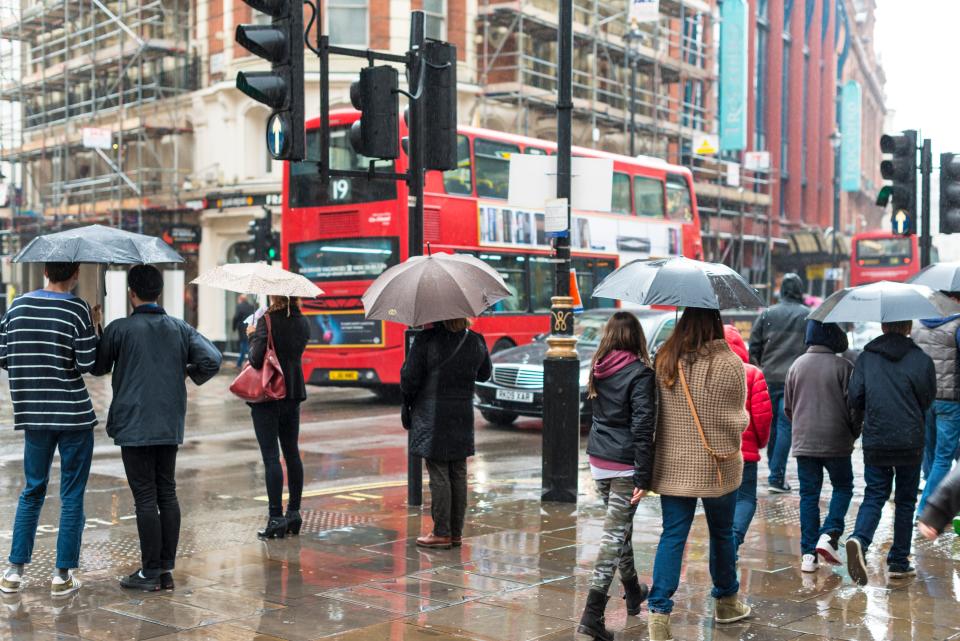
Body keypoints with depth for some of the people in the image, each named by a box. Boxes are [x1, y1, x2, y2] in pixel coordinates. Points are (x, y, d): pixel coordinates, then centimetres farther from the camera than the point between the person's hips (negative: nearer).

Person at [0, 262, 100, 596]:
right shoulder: (78, 311, -11)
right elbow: (88, 364, -12)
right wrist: (95, 328, 0)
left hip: (33, 415, 4)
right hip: (74, 414, -4)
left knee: (32, 490, 17)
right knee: (72, 496, 5)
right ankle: (63, 576, 7)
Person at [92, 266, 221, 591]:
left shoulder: (119, 329, -7)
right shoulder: (180, 328, 5)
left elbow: (98, 368, 5)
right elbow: (212, 359, -5)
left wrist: (96, 330, 19)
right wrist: (191, 374, 15)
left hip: (134, 426, -4)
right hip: (170, 426, 4)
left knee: (146, 499, -1)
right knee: (168, 494, 11)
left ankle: (150, 573, 5)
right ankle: (167, 569, 15)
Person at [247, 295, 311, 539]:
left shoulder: (268, 321, -15)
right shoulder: (302, 322, 5)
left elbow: (256, 360, -21)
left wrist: (253, 336, -4)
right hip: (293, 393, 6)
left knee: (271, 457, -4)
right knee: (292, 453, 13)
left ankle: (276, 517, -4)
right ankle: (294, 512, 19)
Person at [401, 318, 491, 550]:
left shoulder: (426, 340, -14)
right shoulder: (477, 342, 2)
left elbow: (410, 378, -10)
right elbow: (484, 374, 17)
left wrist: (408, 399, 8)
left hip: (432, 417, -4)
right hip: (463, 418, 5)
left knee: (439, 476, 0)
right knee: (458, 475, 10)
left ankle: (441, 533, 5)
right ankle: (456, 532, 17)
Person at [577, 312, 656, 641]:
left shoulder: (598, 369, 5)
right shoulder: (639, 373, -14)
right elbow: (642, 428, -18)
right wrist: (643, 477, -16)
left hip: (598, 461, 6)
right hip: (624, 465, -6)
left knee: (620, 526, 22)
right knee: (615, 533, -3)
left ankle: (633, 593, 40)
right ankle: (592, 614, -7)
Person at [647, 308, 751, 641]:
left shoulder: (663, 360, -4)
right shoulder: (729, 363, -13)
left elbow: (655, 411, 3)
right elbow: (739, 417, -4)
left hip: (672, 465, 2)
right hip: (718, 464, -2)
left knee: (672, 536, 5)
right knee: (722, 532, 17)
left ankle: (659, 611, -3)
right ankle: (726, 602, 34)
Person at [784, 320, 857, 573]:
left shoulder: (797, 365, 3)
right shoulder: (843, 366, -10)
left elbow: (788, 407, 10)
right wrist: (855, 433, 10)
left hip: (803, 443, 3)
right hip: (836, 442, -3)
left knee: (808, 495, 8)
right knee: (843, 488, 15)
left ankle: (808, 554, 4)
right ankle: (829, 535, -4)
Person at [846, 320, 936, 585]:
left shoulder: (866, 358, -1)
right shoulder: (922, 360, -4)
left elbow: (854, 399, -2)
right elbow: (927, 401, 3)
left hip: (874, 442, 1)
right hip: (910, 442, -1)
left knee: (873, 497, 8)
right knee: (905, 501, 12)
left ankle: (859, 539, -20)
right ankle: (898, 561, 16)